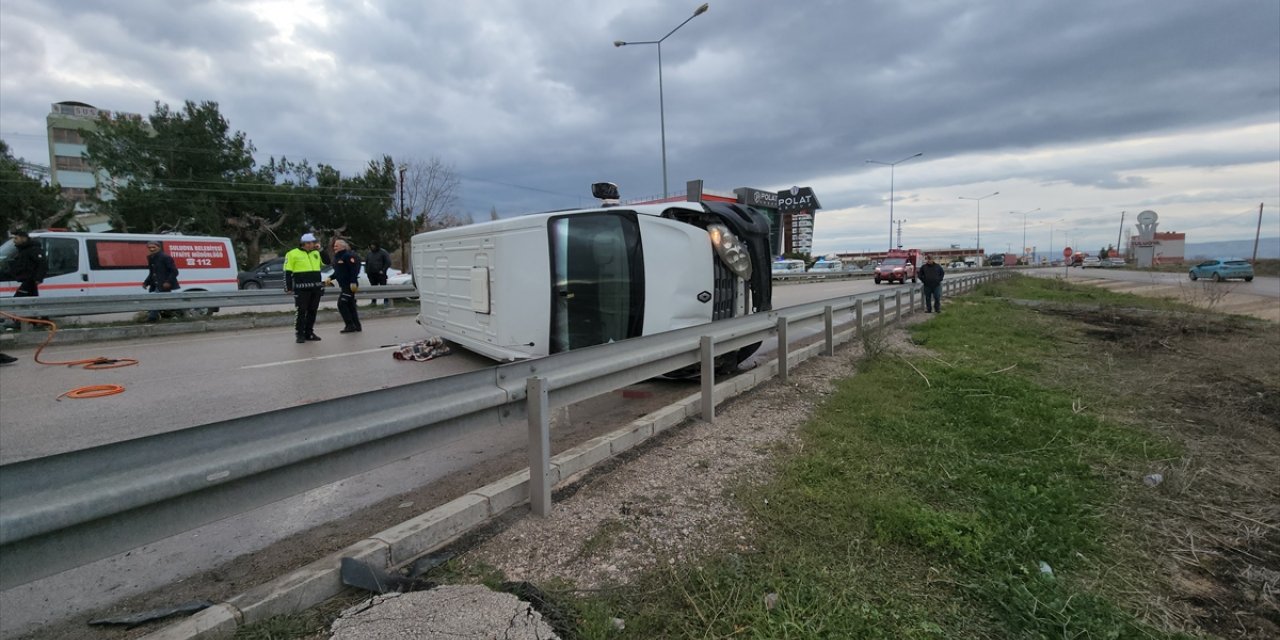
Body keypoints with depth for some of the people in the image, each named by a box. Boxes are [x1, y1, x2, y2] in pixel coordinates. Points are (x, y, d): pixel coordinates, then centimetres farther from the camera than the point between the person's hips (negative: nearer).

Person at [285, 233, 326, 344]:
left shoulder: (316, 253, 12)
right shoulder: (293, 254, -4)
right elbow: (287, 272, -4)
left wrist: (321, 250, 4)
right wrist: (288, 287, -8)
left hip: (316, 287, 5)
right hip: (301, 288, -5)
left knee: (312, 311, 10)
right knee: (301, 311, -4)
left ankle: (309, 333, 18)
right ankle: (299, 334, 4)